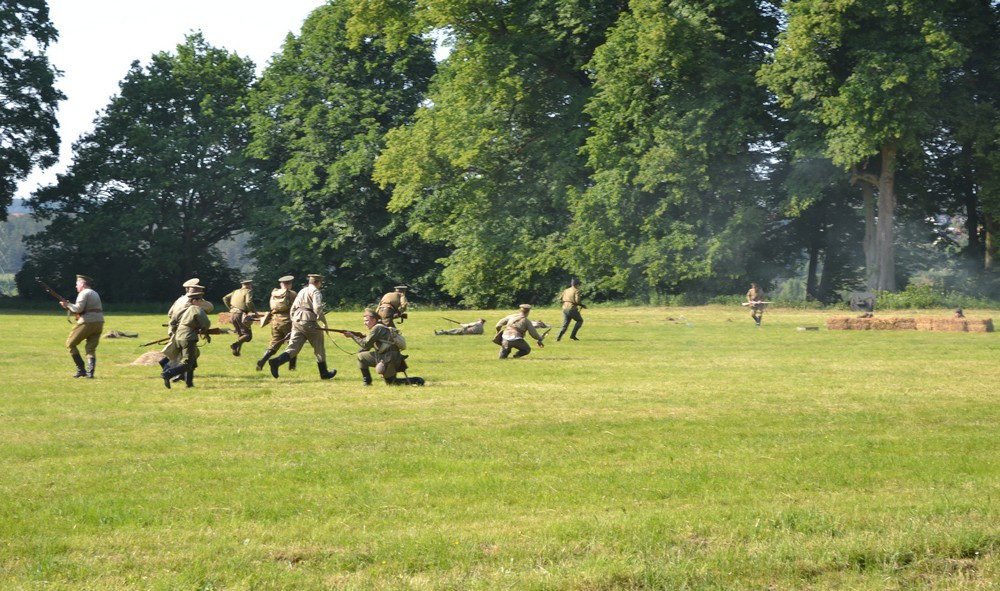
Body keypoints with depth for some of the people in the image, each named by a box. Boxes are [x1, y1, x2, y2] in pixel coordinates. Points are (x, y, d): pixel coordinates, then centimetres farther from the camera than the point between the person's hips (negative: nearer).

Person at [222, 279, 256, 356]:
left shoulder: (236, 291, 19)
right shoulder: (248, 291, 0)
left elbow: (225, 298, 17)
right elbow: (248, 302, -17)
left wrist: (230, 308, 23)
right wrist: (254, 312, -7)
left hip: (232, 314, 7)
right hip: (240, 314, -7)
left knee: (240, 334, 22)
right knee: (248, 335, -4)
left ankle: (237, 350, 12)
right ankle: (235, 345, -26)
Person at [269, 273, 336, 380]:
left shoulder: (302, 291, 20)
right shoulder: (315, 292, -4)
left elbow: (293, 308, 21)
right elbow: (317, 308, -18)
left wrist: (294, 322, 27)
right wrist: (324, 321, -7)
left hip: (297, 322, 7)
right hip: (309, 322, -7)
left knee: (293, 348, 1)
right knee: (319, 348, 10)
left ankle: (276, 362, -23)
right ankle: (324, 373, 19)